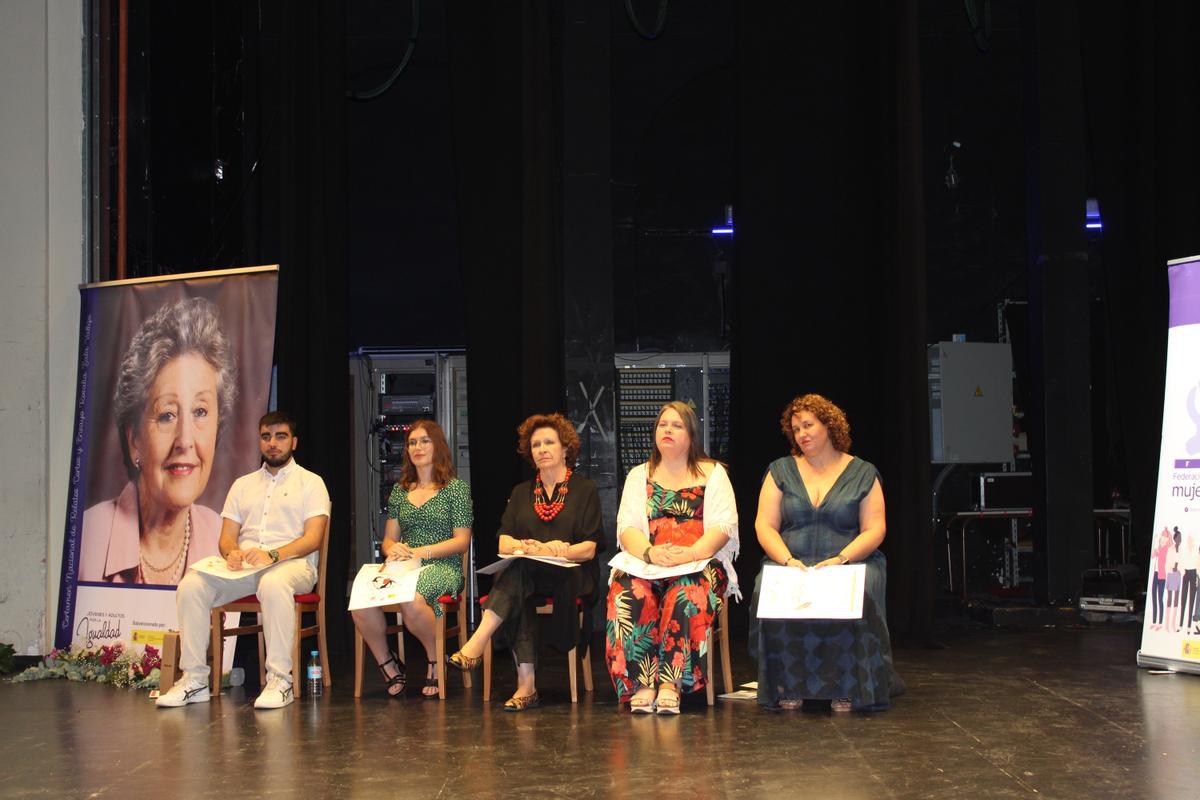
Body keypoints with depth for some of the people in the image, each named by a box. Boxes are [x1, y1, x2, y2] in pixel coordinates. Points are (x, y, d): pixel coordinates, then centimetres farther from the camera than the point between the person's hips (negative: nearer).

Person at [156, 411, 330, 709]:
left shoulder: (310, 482, 10)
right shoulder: (243, 484, 25)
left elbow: (313, 538, -3)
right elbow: (227, 537, 17)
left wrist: (273, 555, -21)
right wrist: (232, 553, -10)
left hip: (291, 563, -4)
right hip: (243, 566, 4)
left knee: (274, 584, -42)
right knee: (191, 584, -24)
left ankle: (280, 680, -38)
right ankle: (194, 679, -22)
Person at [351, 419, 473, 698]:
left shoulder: (456, 488, 5)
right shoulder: (400, 490, 21)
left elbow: (462, 540, -1)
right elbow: (389, 538, 19)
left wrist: (421, 552, -13)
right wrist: (393, 549, -6)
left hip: (442, 568, -4)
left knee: (411, 601, -40)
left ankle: (436, 662, -12)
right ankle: (388, 665, -6)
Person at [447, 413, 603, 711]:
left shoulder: (584, 490, 8)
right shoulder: (521, 493, 20)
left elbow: (589, 549, -2)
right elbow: (504, 543, 8)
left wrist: (553, 551, -19)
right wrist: (531, 548, -14)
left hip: (570, 575, -2)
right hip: (524, 573, 3)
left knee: (519, 570, -33)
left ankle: (477, 643, -42)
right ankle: (526, 684, -40)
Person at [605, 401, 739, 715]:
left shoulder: (713, 473, 12)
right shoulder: (639, 476, 19)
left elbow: (723, 526, -1)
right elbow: (627, 527, 5)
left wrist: (690, 553, -21)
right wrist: (650, 553, -18)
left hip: (699, 564, -2)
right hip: (645, 565, 2)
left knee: (686, 594, -38)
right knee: (630, 594, -33)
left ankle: (670, 683, -40)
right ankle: (641, 682, -36)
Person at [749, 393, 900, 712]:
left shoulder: (862, 474, 9)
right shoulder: (781, 471, 14)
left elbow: (874, 530, 1)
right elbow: (764, 525, 5)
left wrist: (840, 559, -16)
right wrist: (788, 561, -14)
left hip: (850, 564, -1)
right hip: (789, 563, 1)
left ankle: (846, 689, -22)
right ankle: (788, 686, -22)